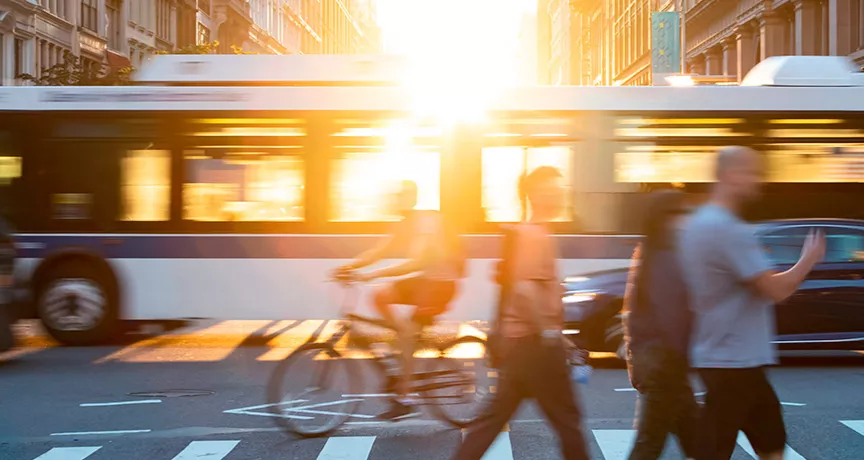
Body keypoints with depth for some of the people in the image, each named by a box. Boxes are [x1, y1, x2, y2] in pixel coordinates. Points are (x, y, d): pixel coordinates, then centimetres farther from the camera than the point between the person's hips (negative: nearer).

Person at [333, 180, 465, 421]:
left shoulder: (427, 221, -20)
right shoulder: (405, 224, 8)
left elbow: (416, 262, -30)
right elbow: (379, 252, 3)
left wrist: (373, 275, -33)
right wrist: (348, 267, -12)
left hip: (442, 281, -8)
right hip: (426, 278, 8)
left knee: (407, 330, -13)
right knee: (381, 296, -4)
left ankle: (403, 399, -7)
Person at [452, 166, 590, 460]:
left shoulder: (526, 232, 15)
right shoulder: (536, 235, -15)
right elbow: (525, 289, -27)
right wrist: (547, 331, -21)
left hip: (518, 339, 9)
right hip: (536, 342, -9)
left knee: (497, 413, 10)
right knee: (566, 417, 3)